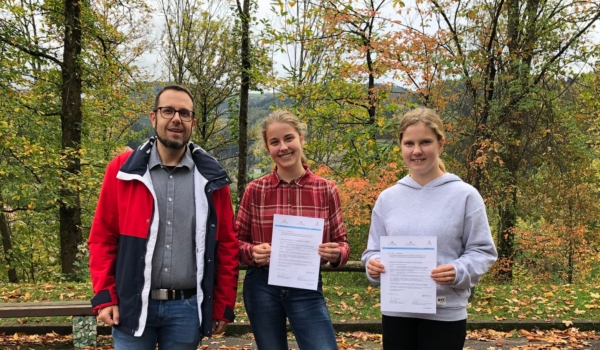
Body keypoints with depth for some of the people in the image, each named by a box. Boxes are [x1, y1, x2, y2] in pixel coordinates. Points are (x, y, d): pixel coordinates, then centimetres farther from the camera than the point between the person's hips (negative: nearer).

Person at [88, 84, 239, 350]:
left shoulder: (211, 178, 2)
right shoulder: (123, 170, -1)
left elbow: (227, 244, 5)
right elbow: (102, 237, 2)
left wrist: (223, 307, 4)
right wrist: (105, 298, -4)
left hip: (187, 308, 1)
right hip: (132, 305, -1)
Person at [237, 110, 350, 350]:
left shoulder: (326, 190, -3)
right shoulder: (255, 190, -3)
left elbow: (341, 242, 4)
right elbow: (236, 241, 4)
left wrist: (337, 254, -18)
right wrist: (253, 252, -16)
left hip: (307, 289, 0)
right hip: (262, 287, 1)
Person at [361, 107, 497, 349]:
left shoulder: (465, 195, -5)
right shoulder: (387, 198, 5)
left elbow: (483, 251, -3)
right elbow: (374, 250, 9)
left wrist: (459, 271, -22)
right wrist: (373, 264, -13)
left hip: (445, 315, -3)